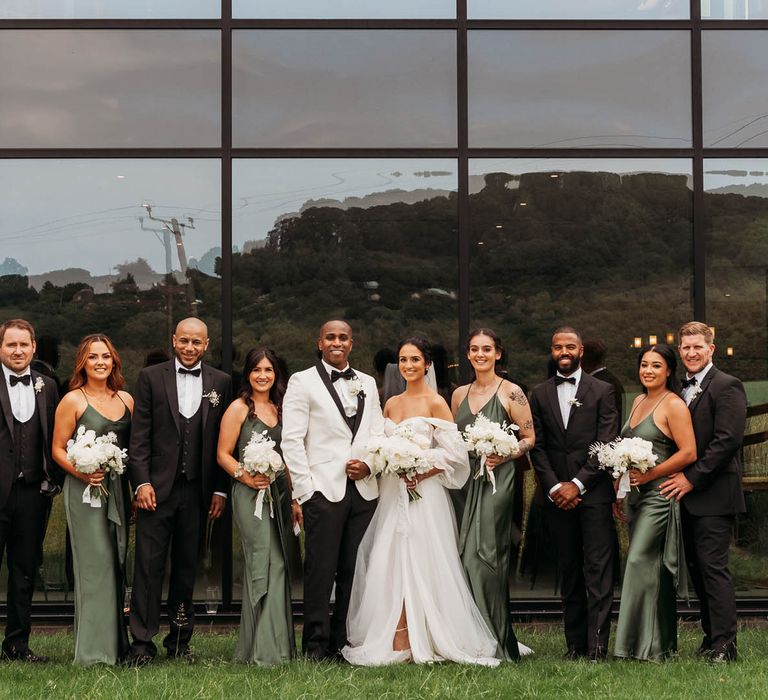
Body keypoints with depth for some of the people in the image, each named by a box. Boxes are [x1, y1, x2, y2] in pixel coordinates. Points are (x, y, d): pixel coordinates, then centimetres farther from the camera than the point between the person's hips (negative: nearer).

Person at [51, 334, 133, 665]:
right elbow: (58, 449, -4)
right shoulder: (72, 401, -4)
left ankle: (116, 643, 19)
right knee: (95, 564, -6)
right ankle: (93, 649, 1)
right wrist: (83, 473, -19)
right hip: (84, 490, -5)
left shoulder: (126, 399, 10)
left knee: (116, 563, 10)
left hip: (118, 490, 5)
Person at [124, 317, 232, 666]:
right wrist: (142, 482, -9)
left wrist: (220, 490, 2)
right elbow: (139, 435, -1)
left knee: (187, 568, 9)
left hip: (197, 490, 2)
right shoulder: (150, 377, 3)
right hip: (157, 487, -2)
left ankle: (179, 640, 18)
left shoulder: (220, 382, 7)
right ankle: (143, 642, 2)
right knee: (149, 566, -2)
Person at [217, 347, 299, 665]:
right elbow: (223, 454, -3)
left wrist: (295, 499, 14)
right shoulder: (239, 408, -1)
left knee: (279, 566, 6)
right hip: (251, 495, -6)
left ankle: (280, 644, 13)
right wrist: (245, 476, -20)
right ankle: (263, 649, -5)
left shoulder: (280, 409, 16)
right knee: (264, 565, -10)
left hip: (280, 493, 6)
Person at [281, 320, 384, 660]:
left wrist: (370, 465, -3)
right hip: (324, 489, -4)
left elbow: (379, 434, 17)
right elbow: (291, 440, -3)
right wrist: (303, 491, -9)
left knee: (355, 571, 6)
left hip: (363, 489, 4)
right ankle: (317, 645, 5)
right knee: (320, 571, -3)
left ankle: (345, 641, 15)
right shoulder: (302, 382, 2)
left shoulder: (367, 384, 17)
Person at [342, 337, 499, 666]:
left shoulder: (435, 402, -5)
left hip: (422, 494, -6)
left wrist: (419, 472, -17)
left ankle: (418, 641, 0)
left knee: (418, 563, -6)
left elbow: (455, 453, -10)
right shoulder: (391, 403, 14)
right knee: (389, 564, 3)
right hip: (392, 494, 6)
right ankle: (397, 641, 9)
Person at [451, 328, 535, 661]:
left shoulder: (511, 393, -2)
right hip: (466, 482, 5)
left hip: (497, 481, -5)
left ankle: (498, 644, -1)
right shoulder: (460, 394, 14)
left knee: (484, 555, -10)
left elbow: (529, 437, 0)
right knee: (466, 556, 2)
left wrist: (504, 456, -15)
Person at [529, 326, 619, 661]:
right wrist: (555, 487, -6)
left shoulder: (602, 391, 3)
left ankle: (597, 645, -7)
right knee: (569, 570, 7)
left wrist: (577, 484, -11)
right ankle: (575, 643, 10)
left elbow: (606, 445, -3)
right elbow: (537, 447, 7)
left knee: (598, 570, -6)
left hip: (593, 492, -3)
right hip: (558, 493, 3)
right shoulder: (540, 395, 11)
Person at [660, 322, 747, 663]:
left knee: (713, 567, -9)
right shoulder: (681, 389, 16)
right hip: (688, 495, 8)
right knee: (697, 567, 11)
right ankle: (711, 636, 20)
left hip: (713, 494, -8)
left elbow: (728, 439, -17)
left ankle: (724, 646, -5)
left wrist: (692, 477, -17)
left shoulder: (727, 386, -9)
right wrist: (677, 478, 3)